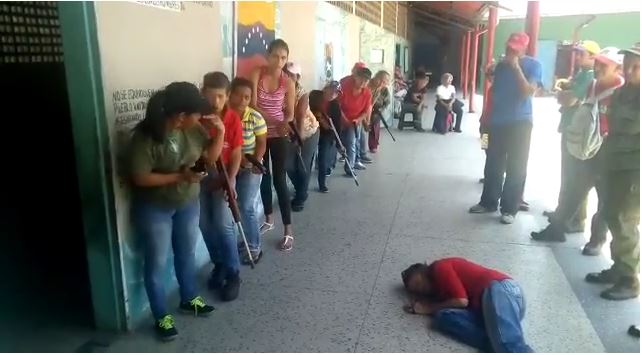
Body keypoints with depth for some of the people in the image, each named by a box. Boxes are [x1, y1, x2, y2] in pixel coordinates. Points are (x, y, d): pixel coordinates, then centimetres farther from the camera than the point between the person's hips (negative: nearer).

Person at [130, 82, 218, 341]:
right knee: (157, 263, 9)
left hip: (188, 203, 6)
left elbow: (210, 157, 1)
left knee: (187, 254, 21)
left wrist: (220, 132, -15)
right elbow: (140, 178, -24)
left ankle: (189, 299, 44)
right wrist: (179, 176, -28)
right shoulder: (145, 136, -26)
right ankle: (161, 317, 27)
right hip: (155, 208, -5)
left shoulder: (193, 129, -10)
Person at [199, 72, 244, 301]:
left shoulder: (233, 119, -11)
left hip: (223, 177, -2)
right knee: (205, 225, 8)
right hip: (200, 177, 3)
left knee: (223, 225, -8)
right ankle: (219, 265, 28)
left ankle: (233, 274, 6)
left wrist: (231, 181, -17)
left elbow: (236, 154, -7)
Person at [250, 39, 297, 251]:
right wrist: (273, 120, -24)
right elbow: (253, 105, -14)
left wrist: (285, 123, -25)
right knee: (264, 177, 13)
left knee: (279, 180, -5)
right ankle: (269, 219, 32)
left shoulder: (288, 83, -7)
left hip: (279, 136, -2)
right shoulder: (256, 74, -7)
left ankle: (288, 231, 0)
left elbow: (290, 113, -3)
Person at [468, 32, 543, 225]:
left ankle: (510, 209, 8)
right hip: (498, 121, 5)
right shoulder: (501, 65, 11)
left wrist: (516, 67, -19)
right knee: (492, 165, 10)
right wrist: (487, 116, 13)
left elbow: (528, 92, -18)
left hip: (520, 123, -5)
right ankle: (488, 202, 22)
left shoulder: (533, 65, -4)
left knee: (515, 168, 0)